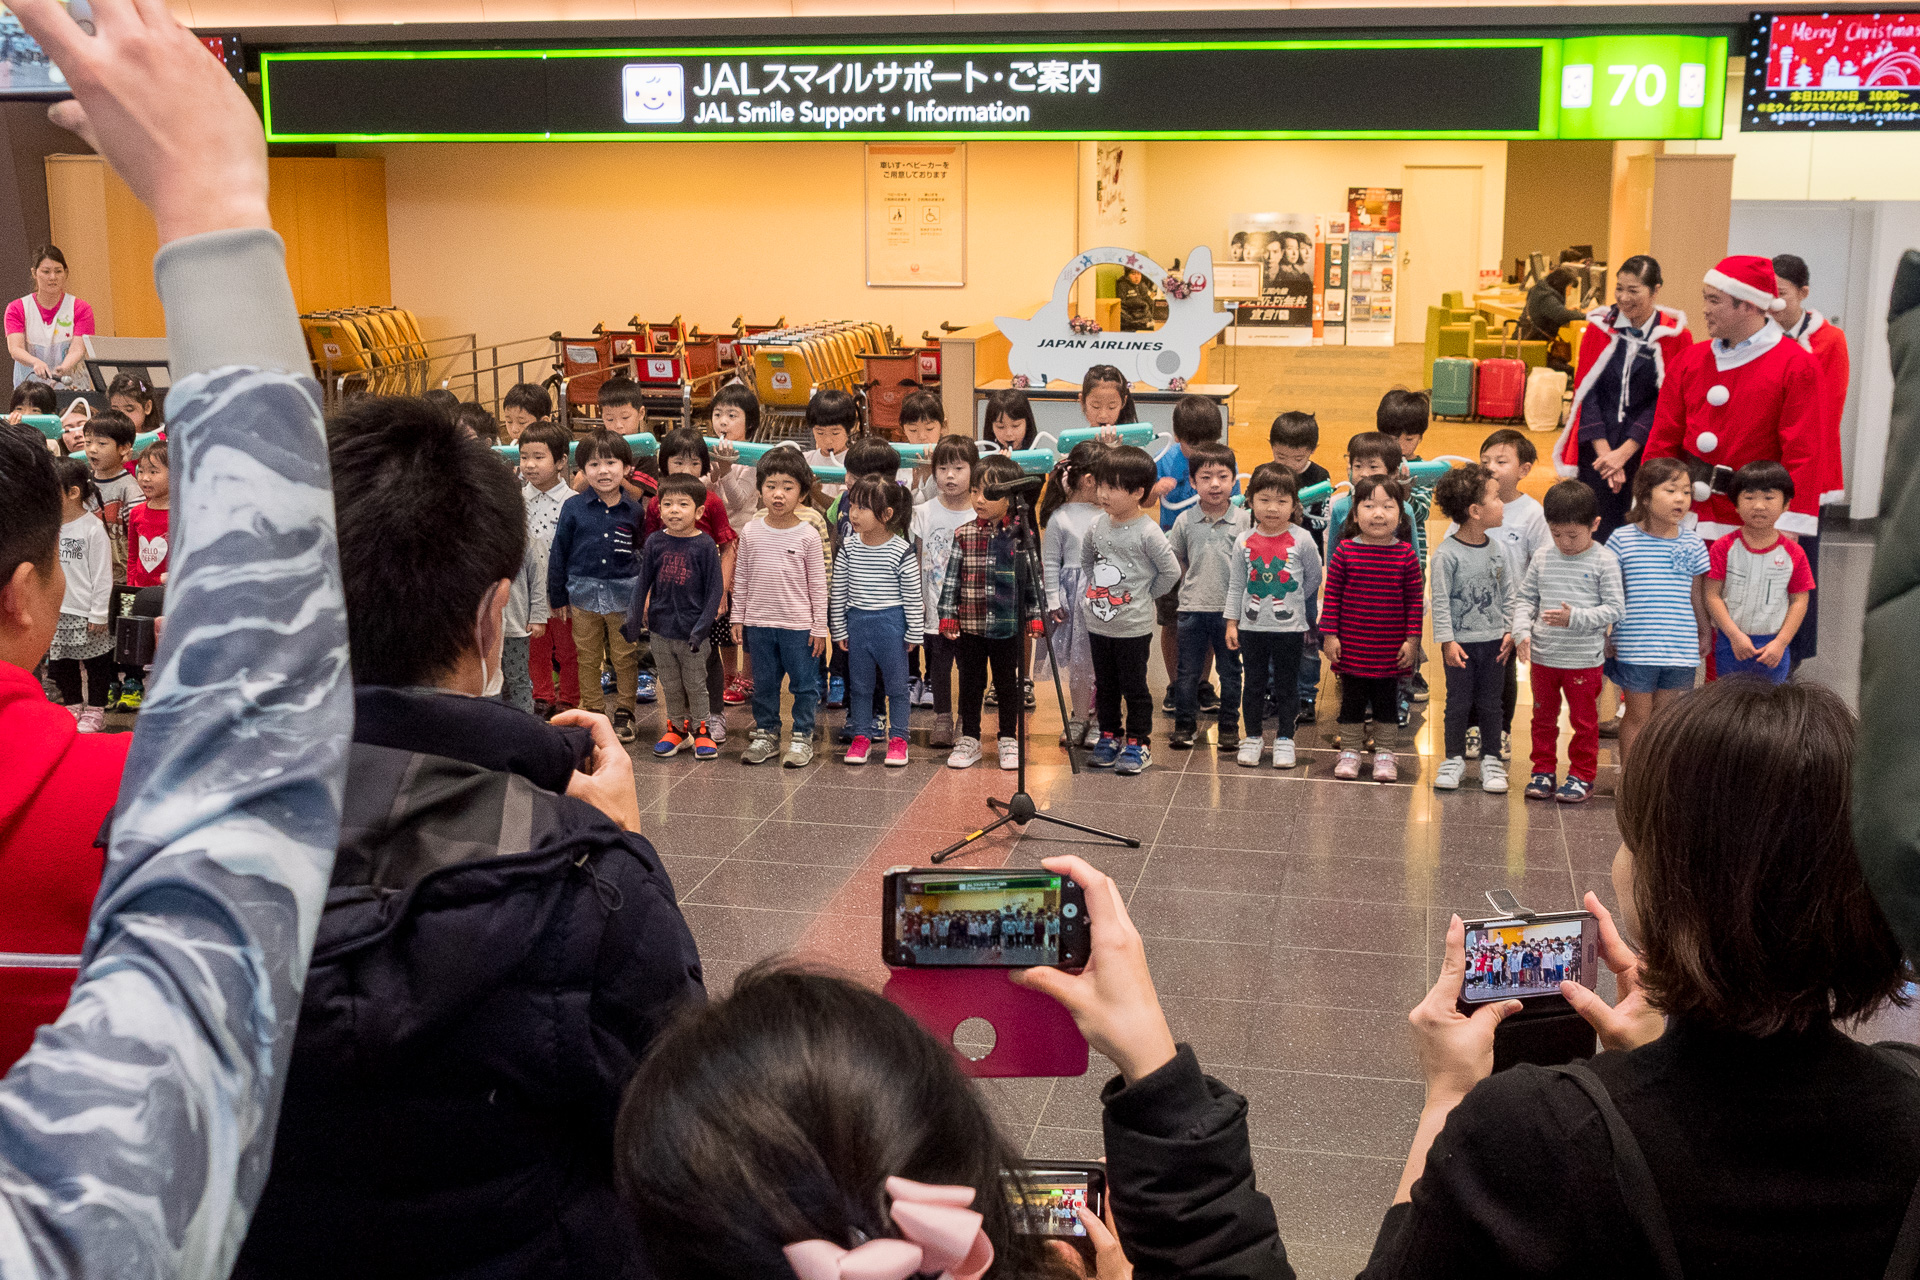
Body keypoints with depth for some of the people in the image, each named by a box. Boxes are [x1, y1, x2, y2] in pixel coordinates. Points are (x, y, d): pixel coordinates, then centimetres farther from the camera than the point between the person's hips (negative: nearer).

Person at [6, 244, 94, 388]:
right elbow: (15, 348, -6)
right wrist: (36, 362, -28)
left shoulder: (80, 308, 5)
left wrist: (63, 369, -28)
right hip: (29, 386, 1)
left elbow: (78, 349, -7)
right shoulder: (16, 309, 8)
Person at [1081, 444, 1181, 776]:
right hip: (1098, 624, 6)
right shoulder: (1096, 525, 1)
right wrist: (1096, 591, 10)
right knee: (1105, 686, 16)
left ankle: (1138, 743, 16)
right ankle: (1109, 736, 29)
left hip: (1133, 627, -5)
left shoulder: (1147, 532, -16)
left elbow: (1171, 571, -11)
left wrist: (1144, 595, -5)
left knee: (1135, 687, 5)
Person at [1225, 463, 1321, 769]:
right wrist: (1231, 622, 3)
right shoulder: (1244, 541, -1)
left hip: (1290, 627, -2)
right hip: (1251, 627, 2)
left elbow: (1313, 581, 5)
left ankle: (1285, 738, 20)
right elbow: (1236, 585, 5)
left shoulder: (1302, 540, -8)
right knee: (1254, 683, 11)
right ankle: (1253, 736, 23)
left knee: (1287, 684, 8)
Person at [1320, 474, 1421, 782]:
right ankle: (1349, 751, 24)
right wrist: (1330, 635, -4)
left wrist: (1412, 639, -3)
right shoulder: (1345, 551, -6)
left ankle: (1384, 753, 24)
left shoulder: (1405, 555, -5)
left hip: (1390, 651, 0)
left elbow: (1415, 599, -1)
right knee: (1352, 699, 11)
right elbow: (1331, 594, -2)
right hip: (1351, 647, 0)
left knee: (1387, 701, 11)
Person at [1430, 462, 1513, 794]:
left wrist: (1508, 631, 5)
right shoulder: (1447, 553, -14)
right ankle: (1454, 759, 20)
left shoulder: (1496, 549, 1)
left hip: (1494, 641, 4)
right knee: (1458, 702, 6)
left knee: (1490, 702, 10)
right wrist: (1447, 640, -14)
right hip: (1461, 642, -4)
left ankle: (1491, 760, 20)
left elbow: (1507, 593, 9)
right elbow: (1440, 601, -12)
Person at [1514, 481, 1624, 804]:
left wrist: (1575, 617, -21)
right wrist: (1522, 632, -8)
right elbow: (1524, 597, 7)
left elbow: (1615, 608, -9)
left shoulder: (1604, 561, -8)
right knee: (1543, 716, 15)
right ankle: (1543, 770, 28)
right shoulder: (1543, 558, 2)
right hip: (1543, 656, 4)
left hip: (1584, 658, -3)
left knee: (1584, 720, 8)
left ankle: (1582, 775, 21)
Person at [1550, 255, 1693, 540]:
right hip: (1595, 449, 2)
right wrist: (1604, 452, -8)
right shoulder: (1598, 329, 6)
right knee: (1596, 534, -3)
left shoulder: (1676, 337, 0)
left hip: (1644, 451, -1)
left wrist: (1624, 452, -12)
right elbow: (1586, 393, 2)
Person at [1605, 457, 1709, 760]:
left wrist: (1705, 631, 20)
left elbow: (1696, 593, 14)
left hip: (1680, 648, 3)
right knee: (1638, 714, 5)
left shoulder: (1692, 544, 2)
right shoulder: (1623, 539, -6)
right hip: (1634, 647, -3)